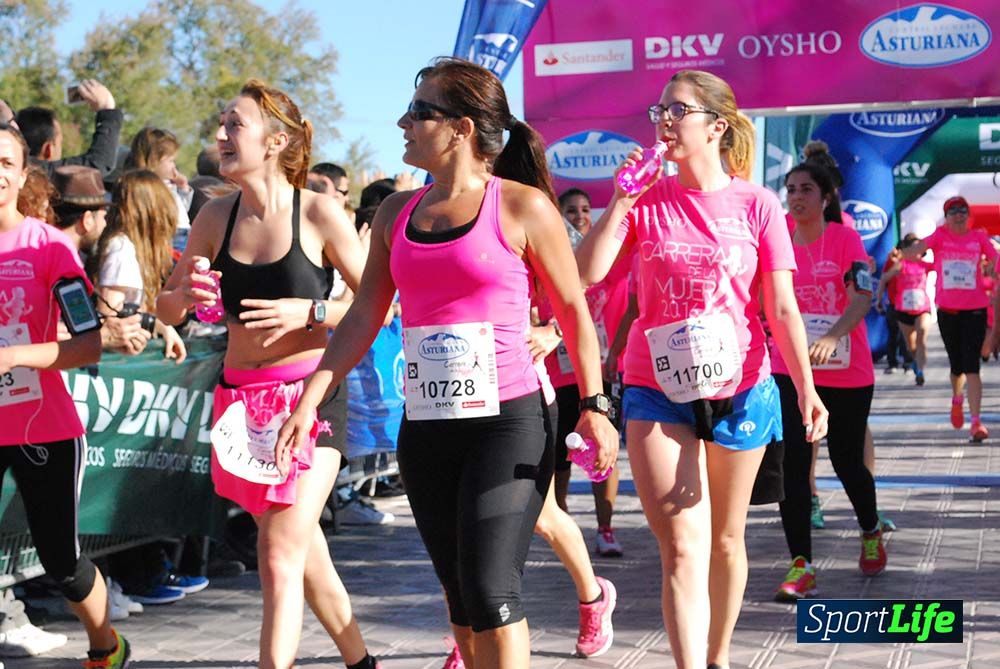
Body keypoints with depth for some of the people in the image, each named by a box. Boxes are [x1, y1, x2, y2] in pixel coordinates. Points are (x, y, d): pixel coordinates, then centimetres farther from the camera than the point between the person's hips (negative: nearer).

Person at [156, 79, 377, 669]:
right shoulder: (217, 217, 3)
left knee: (280, 556, -12)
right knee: (304, 550, 16)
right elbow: (167, 308, 11)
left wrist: (309, 312, -20)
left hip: (310, 392, -5)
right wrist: (185, 296, -12)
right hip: (243, 399, 5)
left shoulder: (318, 212, -9)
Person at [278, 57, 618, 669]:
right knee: (460, 593, 11)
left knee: (490, 589, -12)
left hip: (509, 419, -6)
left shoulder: (522, 206, -5)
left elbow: (573, 309, -1)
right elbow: (363, 319, 10)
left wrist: (595, 405, -8)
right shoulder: (397, 214, 9)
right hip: (427, 427, 6)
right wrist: (309, 403, 3)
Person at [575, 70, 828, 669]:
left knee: (726, 539, 14)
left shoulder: (756, 204, -2)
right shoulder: (646, 201, 0)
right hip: (657, 388, 0)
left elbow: (782, 308, -2)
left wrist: (807, 388, -9)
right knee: (682, 545, -8)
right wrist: (620, 202, -15)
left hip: (739, 388, 1)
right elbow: (586, 273, -11)